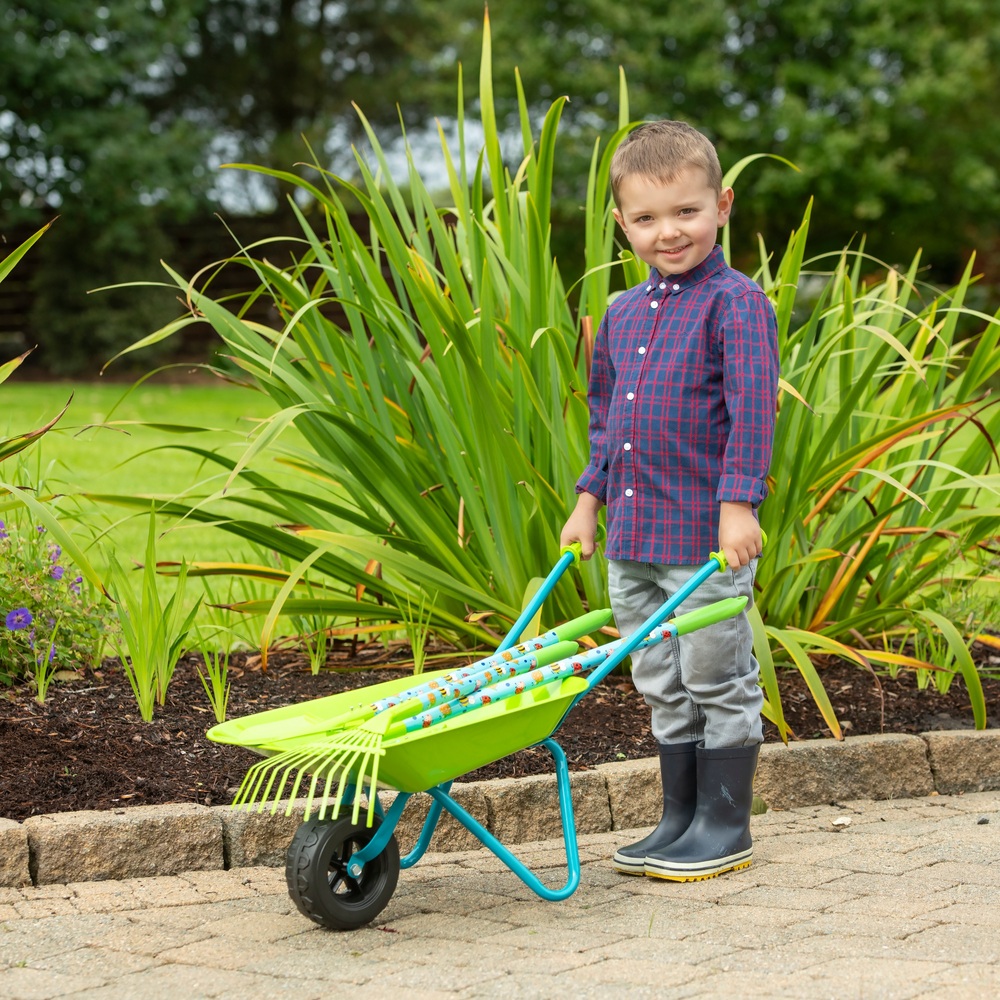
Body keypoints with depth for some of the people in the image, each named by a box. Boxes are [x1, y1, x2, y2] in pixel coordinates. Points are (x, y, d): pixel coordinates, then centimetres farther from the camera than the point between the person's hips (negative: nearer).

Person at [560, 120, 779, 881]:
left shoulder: (736, 303, -10)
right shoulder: (622, 313, 12)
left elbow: (753, 409, -17)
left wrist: (739, 505, -23)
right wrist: (589, 501, 19)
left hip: (707, 533, -7)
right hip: (632, 535, 7)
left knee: (717, 681, 3)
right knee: (663, 687, 14)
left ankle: (726, 826, 15)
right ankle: (680, 819, 25)